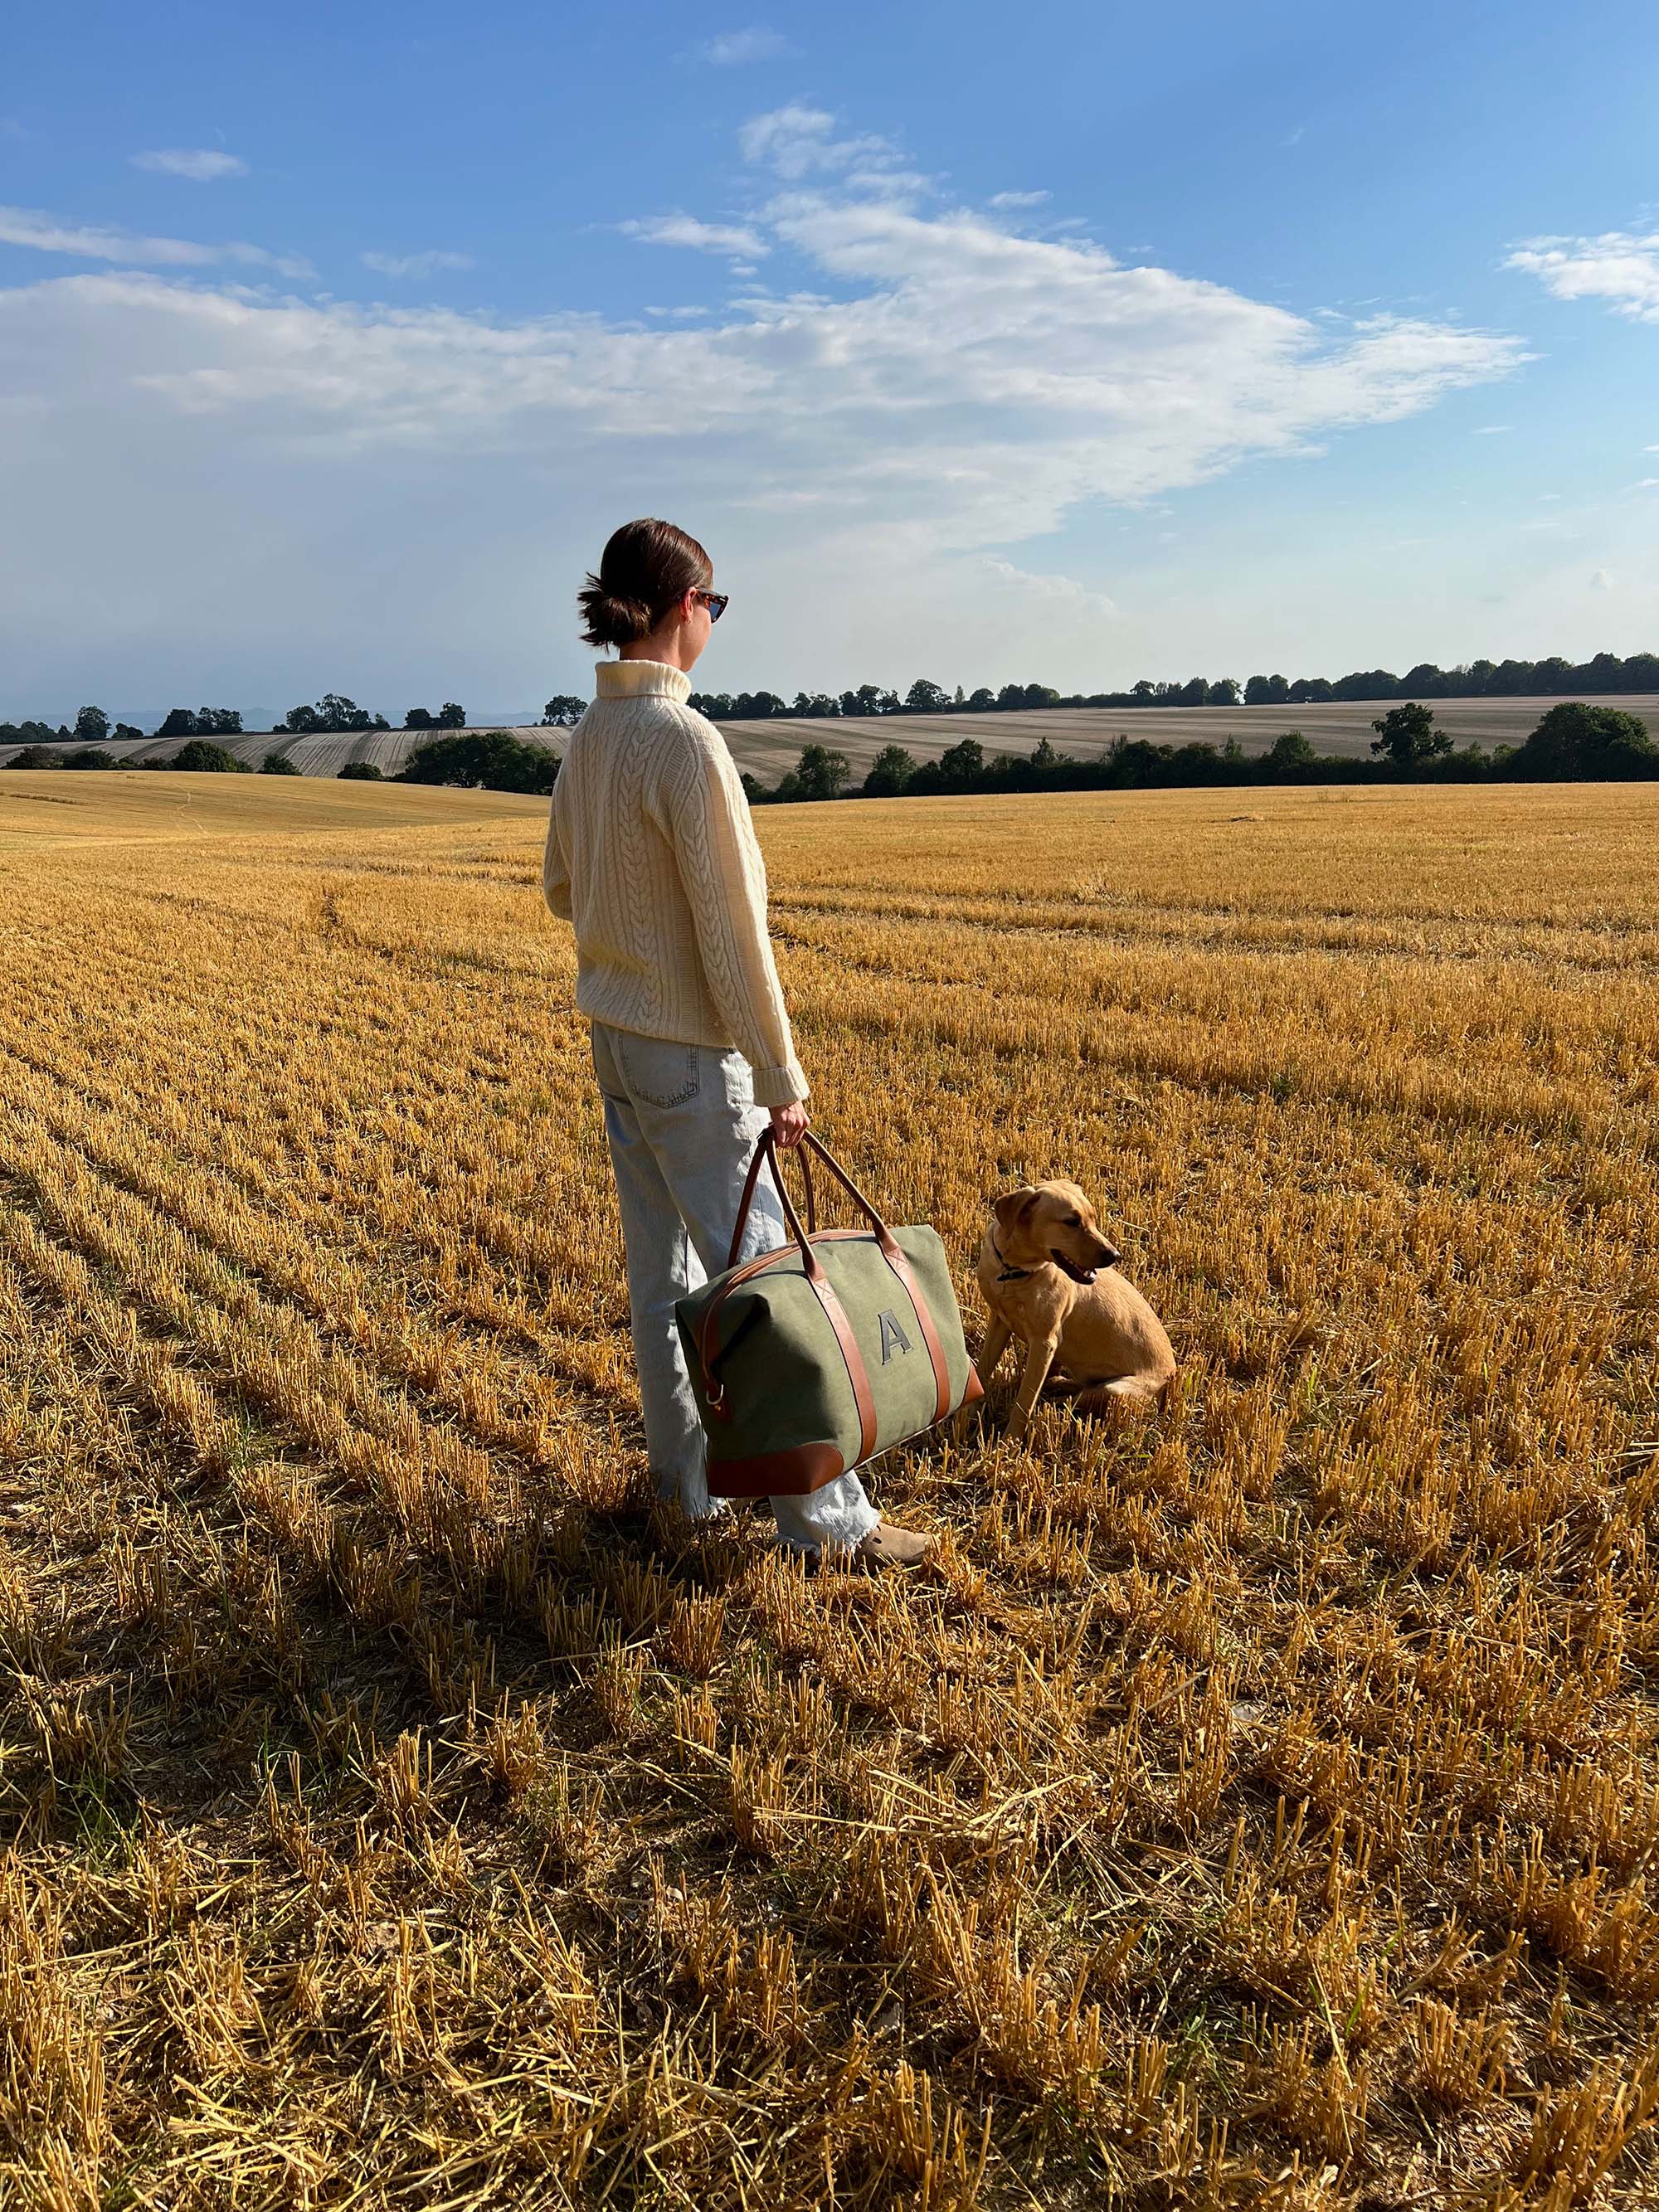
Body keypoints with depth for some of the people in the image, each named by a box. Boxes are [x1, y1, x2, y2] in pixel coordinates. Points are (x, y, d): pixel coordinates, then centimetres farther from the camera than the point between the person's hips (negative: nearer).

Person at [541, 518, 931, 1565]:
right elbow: (731, 929, -20)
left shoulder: (589, 735, 6)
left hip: (615, 1034, 9)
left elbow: (562, 890, 16)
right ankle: (824, 1516, 9)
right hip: (690, 1048, -9)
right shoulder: (686, 738, -20)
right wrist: (781, 1076, -15)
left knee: (662, 1269, 15)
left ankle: (688, 1480, 29)